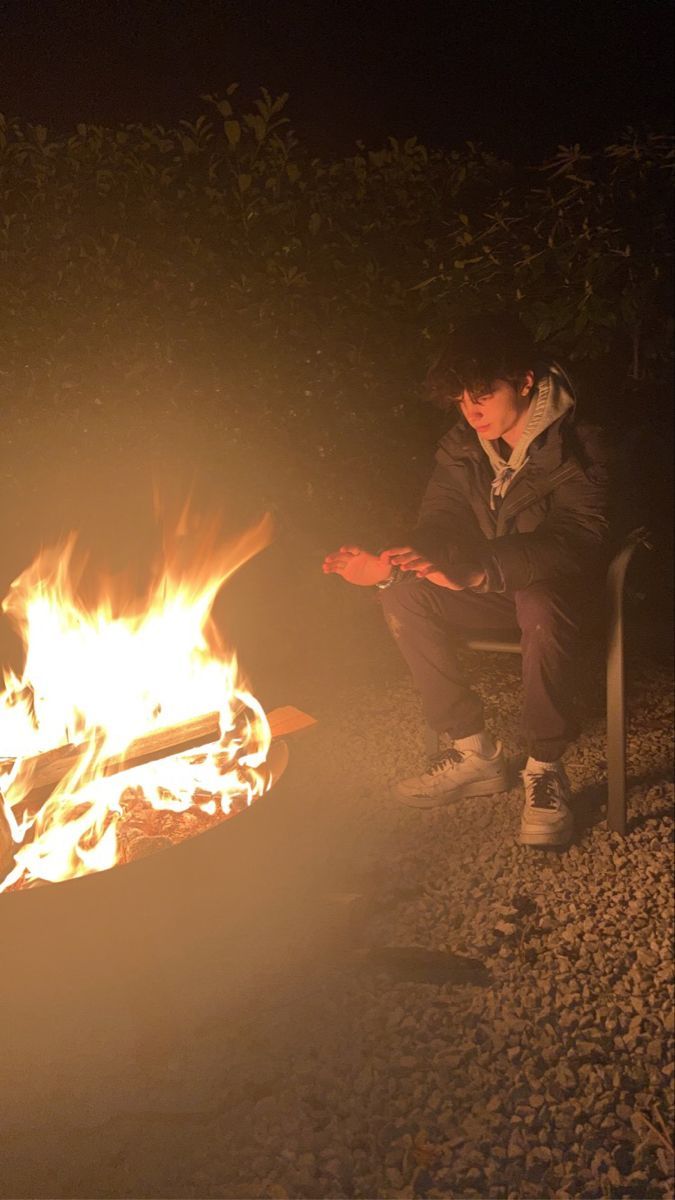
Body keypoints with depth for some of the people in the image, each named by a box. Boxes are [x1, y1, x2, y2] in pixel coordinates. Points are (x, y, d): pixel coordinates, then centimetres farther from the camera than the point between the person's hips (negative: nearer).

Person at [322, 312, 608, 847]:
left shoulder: (576, 447, -21)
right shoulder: (462, 446, -3)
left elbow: (581, 542, -35)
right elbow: (438, 524, -4)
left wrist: (475, 571, -50)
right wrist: (391, 565, -29)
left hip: (560, 587, -6)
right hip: (495, 582, 6)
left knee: (542, 607, -40)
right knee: (404, 595, -18)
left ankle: (546, 769, -22)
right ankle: (472, 749, -11)